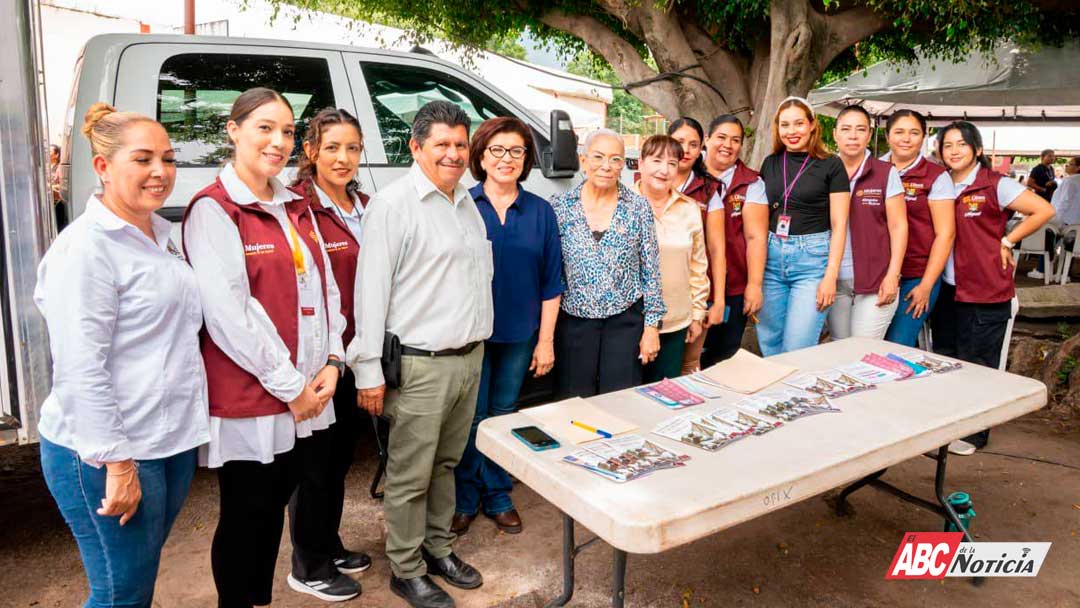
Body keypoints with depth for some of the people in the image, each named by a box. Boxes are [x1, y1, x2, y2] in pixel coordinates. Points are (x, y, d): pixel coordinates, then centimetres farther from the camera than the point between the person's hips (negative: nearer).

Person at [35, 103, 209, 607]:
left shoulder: (161, 235, 10)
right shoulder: (85, 247, -16)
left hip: (174, 442, 8)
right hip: (110, 455, -8)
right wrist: (116, 463, -20)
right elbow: (81, 371, -20)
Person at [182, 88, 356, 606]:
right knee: (246, 517, 8)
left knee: (274, 507, 19)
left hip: (307, 395, 7)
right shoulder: (213, 210, -10)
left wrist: (332, 362, -2)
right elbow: (228, 313, -17)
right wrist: (291, 387, -15)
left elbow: (326, 288, 11)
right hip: (248, 401, -7)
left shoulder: (296, 208, 13)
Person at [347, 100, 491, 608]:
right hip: (420, 365, -7)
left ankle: (438, 549, 35)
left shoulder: (467, 204, 13)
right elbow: (371, 290, -14)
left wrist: (477, 344, 17)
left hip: (470, 357, 7)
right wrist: (369, 370, -17)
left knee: (446, 464, 19)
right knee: (411, 476, 5)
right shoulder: (393, 204, -11)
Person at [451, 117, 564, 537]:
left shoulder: (540, 212, 2)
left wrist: (545, 340, 1)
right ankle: (464, 500, 24)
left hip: (519, 335, 2)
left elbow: (551, 282, 4)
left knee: (503, 415, 14)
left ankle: (498, 497, 29)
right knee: (471, 417, 6)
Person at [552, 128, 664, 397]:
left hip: (626, 320, 0)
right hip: (574, 321, 0)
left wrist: (652, 326, 0)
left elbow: (651, 272, 2)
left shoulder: (638, 207, -1)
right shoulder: (560, 207, -1)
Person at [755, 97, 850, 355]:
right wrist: (754, 277, 8)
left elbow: (838, 224, -3)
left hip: (812, 258, -4)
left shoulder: (831, 165, -1)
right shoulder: (770, 164, 11)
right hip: (772, 256, 4)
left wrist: (831, 275, -11)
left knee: (797, 350, -7)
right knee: (769, 346, 8)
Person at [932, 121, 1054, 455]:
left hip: (986, 293, -6)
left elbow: (1043, 210, -9)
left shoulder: (996, 185, -9)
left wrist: (1006, 242, -9)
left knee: (977, 365, 5)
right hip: (947, 289, 6)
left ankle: (975, 433, 19)